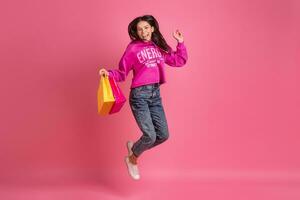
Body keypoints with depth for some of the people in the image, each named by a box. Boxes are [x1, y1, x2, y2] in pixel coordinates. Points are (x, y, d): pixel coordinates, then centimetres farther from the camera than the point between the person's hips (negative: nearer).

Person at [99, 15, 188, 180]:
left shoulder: (159, 47, 13)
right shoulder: (133, 48, -2)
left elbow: (179, 61, 19)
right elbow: (122, 73, 0)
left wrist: (180, 42, 12)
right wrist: (109, 73, -18)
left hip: (156, 94, 6)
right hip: (139, 94, -6)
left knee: (163, 135, 6)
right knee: (150, 136, -11)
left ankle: (133, 147, 31)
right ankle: (132, 159, 20)